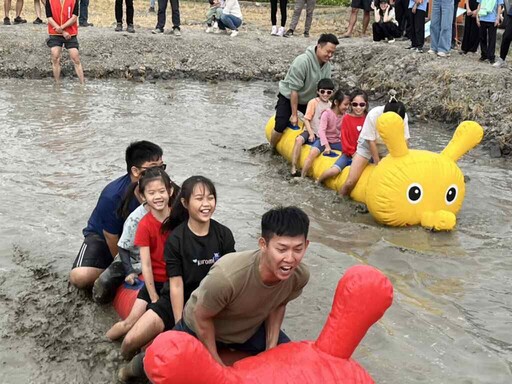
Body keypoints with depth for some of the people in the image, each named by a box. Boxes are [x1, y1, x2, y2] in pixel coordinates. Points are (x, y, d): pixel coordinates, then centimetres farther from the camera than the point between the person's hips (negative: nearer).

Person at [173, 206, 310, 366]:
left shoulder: (300, 275, -26)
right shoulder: (226, 276, -43)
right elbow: (202, 318, -24)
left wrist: (271, 349, -8)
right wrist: (217, 364, -15)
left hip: (251, 328, 4)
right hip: (200, 330, -4)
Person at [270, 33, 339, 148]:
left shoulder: (327, 65, -9)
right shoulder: (303, 61, -31)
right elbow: (294, 90, -27)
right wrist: (294, 115, -24)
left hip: (308, 99, 6)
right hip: (288, 97, -6)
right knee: (281, 126, -16)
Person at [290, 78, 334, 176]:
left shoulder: (331, 105, 8)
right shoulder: (313, 102, -4)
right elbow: (306, 119, -7)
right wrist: (311, 134, -16)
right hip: (311, 131, -4)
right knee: (299, 139, -32)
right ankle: (293, 168, -30)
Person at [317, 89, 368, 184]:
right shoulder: (346, 118, -4)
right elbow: (345, 138, -2)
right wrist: (353, 154, -7)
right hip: (349, 153, -2)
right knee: (334, 171, -22)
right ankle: (318, 182, 8)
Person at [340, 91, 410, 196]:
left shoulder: (403, 118, -24)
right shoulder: (373, 115, -33)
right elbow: (371, 141, -23)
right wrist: (378, 165, -17)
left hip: (387, 147, 4)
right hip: (367, 145, -3)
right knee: (350, 182, -14)